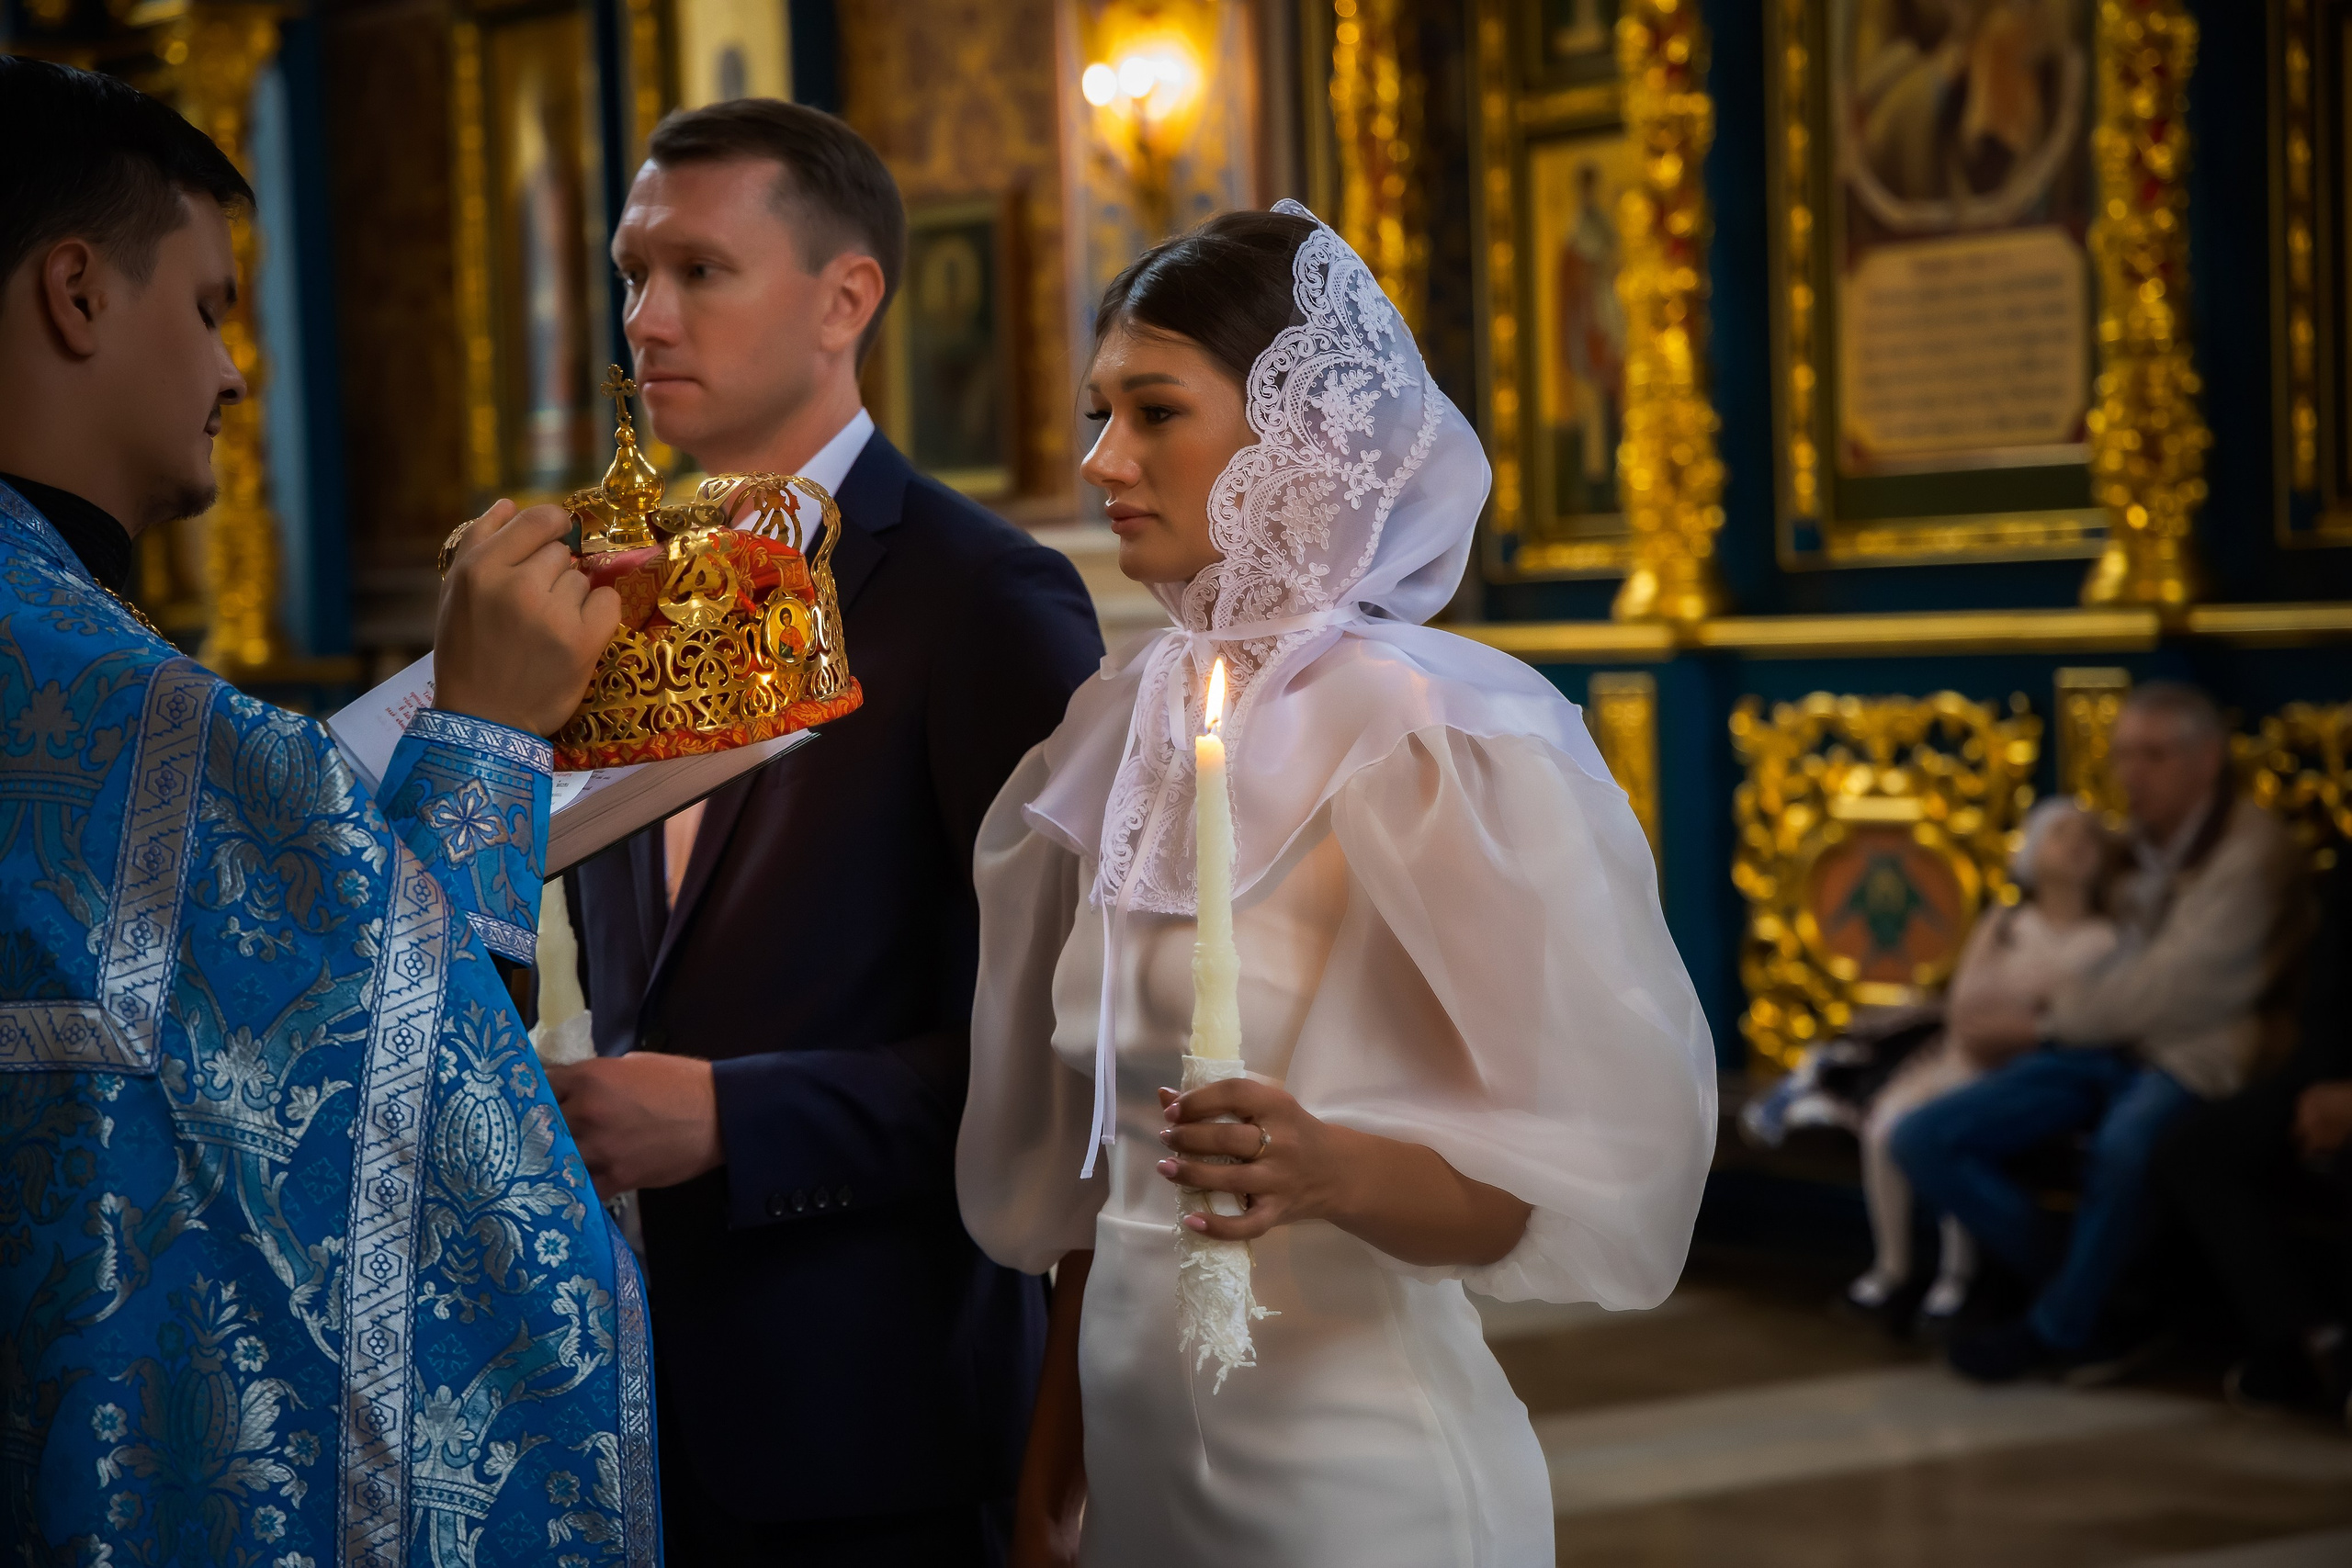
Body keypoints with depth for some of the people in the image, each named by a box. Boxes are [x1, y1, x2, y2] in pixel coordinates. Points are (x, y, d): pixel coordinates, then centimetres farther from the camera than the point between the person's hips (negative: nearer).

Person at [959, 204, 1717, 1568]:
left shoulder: (1432, 736, -14)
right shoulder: (1129, 725, 6)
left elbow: (1596, 1164, -16)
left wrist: (1339, 1172, -32)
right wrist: (1055, 1451, 14)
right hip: (1136, 1451, 6)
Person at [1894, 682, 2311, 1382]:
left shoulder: (2250, 852, -12)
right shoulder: (2144, 840, 12)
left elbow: (2170, 992, -16)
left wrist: (2064, 1010, -2)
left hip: (2187, 1061, -7)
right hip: (2100, 1046, 8)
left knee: (2123, 1149, -42)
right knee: (1922, 1139, -8)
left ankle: (2057, 1326, -16)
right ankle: (2078, 1284, -2)